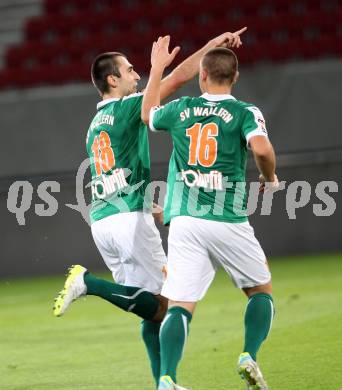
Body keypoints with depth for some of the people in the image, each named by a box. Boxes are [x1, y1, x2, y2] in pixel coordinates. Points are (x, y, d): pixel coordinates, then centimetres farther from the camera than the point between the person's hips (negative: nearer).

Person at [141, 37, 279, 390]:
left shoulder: (180, 109, 11)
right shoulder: (244, 112, 0)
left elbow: (147, 115, 33)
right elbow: (261, 148, -19)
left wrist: (157, 68, 43)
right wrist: (270, 179, 2)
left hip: (183, 222, 2)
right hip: (228, 222, -2)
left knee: (179, 306, -3)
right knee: (262, 291, 18)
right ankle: (249, 356, -2)